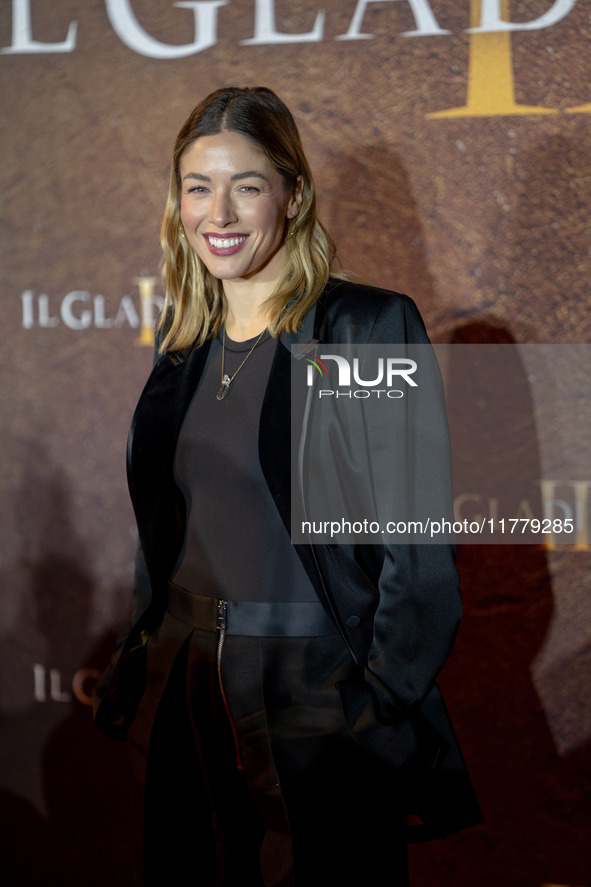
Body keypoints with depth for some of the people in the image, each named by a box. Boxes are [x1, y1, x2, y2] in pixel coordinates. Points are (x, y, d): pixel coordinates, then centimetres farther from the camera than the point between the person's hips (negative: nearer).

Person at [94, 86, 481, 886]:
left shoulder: (372, 328, -10)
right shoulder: (182, 340, 10)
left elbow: (418, 549, -11)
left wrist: (382, 703, -13)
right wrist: (144, 658, 14)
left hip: (321, 702, -6)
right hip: (186, 697, 6)